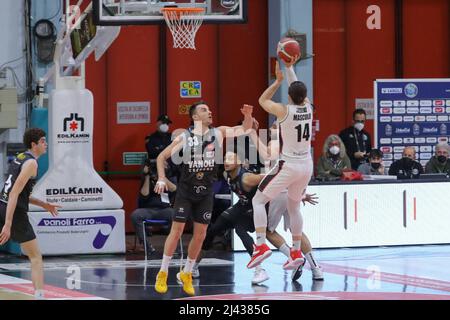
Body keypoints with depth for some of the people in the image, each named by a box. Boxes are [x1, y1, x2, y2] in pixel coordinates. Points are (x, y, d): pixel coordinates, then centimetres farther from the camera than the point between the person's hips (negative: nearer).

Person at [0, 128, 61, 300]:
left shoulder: (18, 158, 18)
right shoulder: (31, 163, -10)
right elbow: (15, 193, -19)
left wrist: (43, 204, 25)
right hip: (15, 213, -8)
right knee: (36, 257, 3)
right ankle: (39, 295, -5)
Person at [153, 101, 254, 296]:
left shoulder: (218, 133, -1)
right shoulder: (184, 138, -7)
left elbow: (245, 129, 1)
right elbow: (162, 157, 1)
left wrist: (248, 115, -20)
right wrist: (161, 179, -10)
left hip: (206, 192, 3)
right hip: (186, 190, -3)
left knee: (200, 234, 4)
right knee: (177, 230, -5)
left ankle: (187, 274, 20)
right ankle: (163, 273, 5)